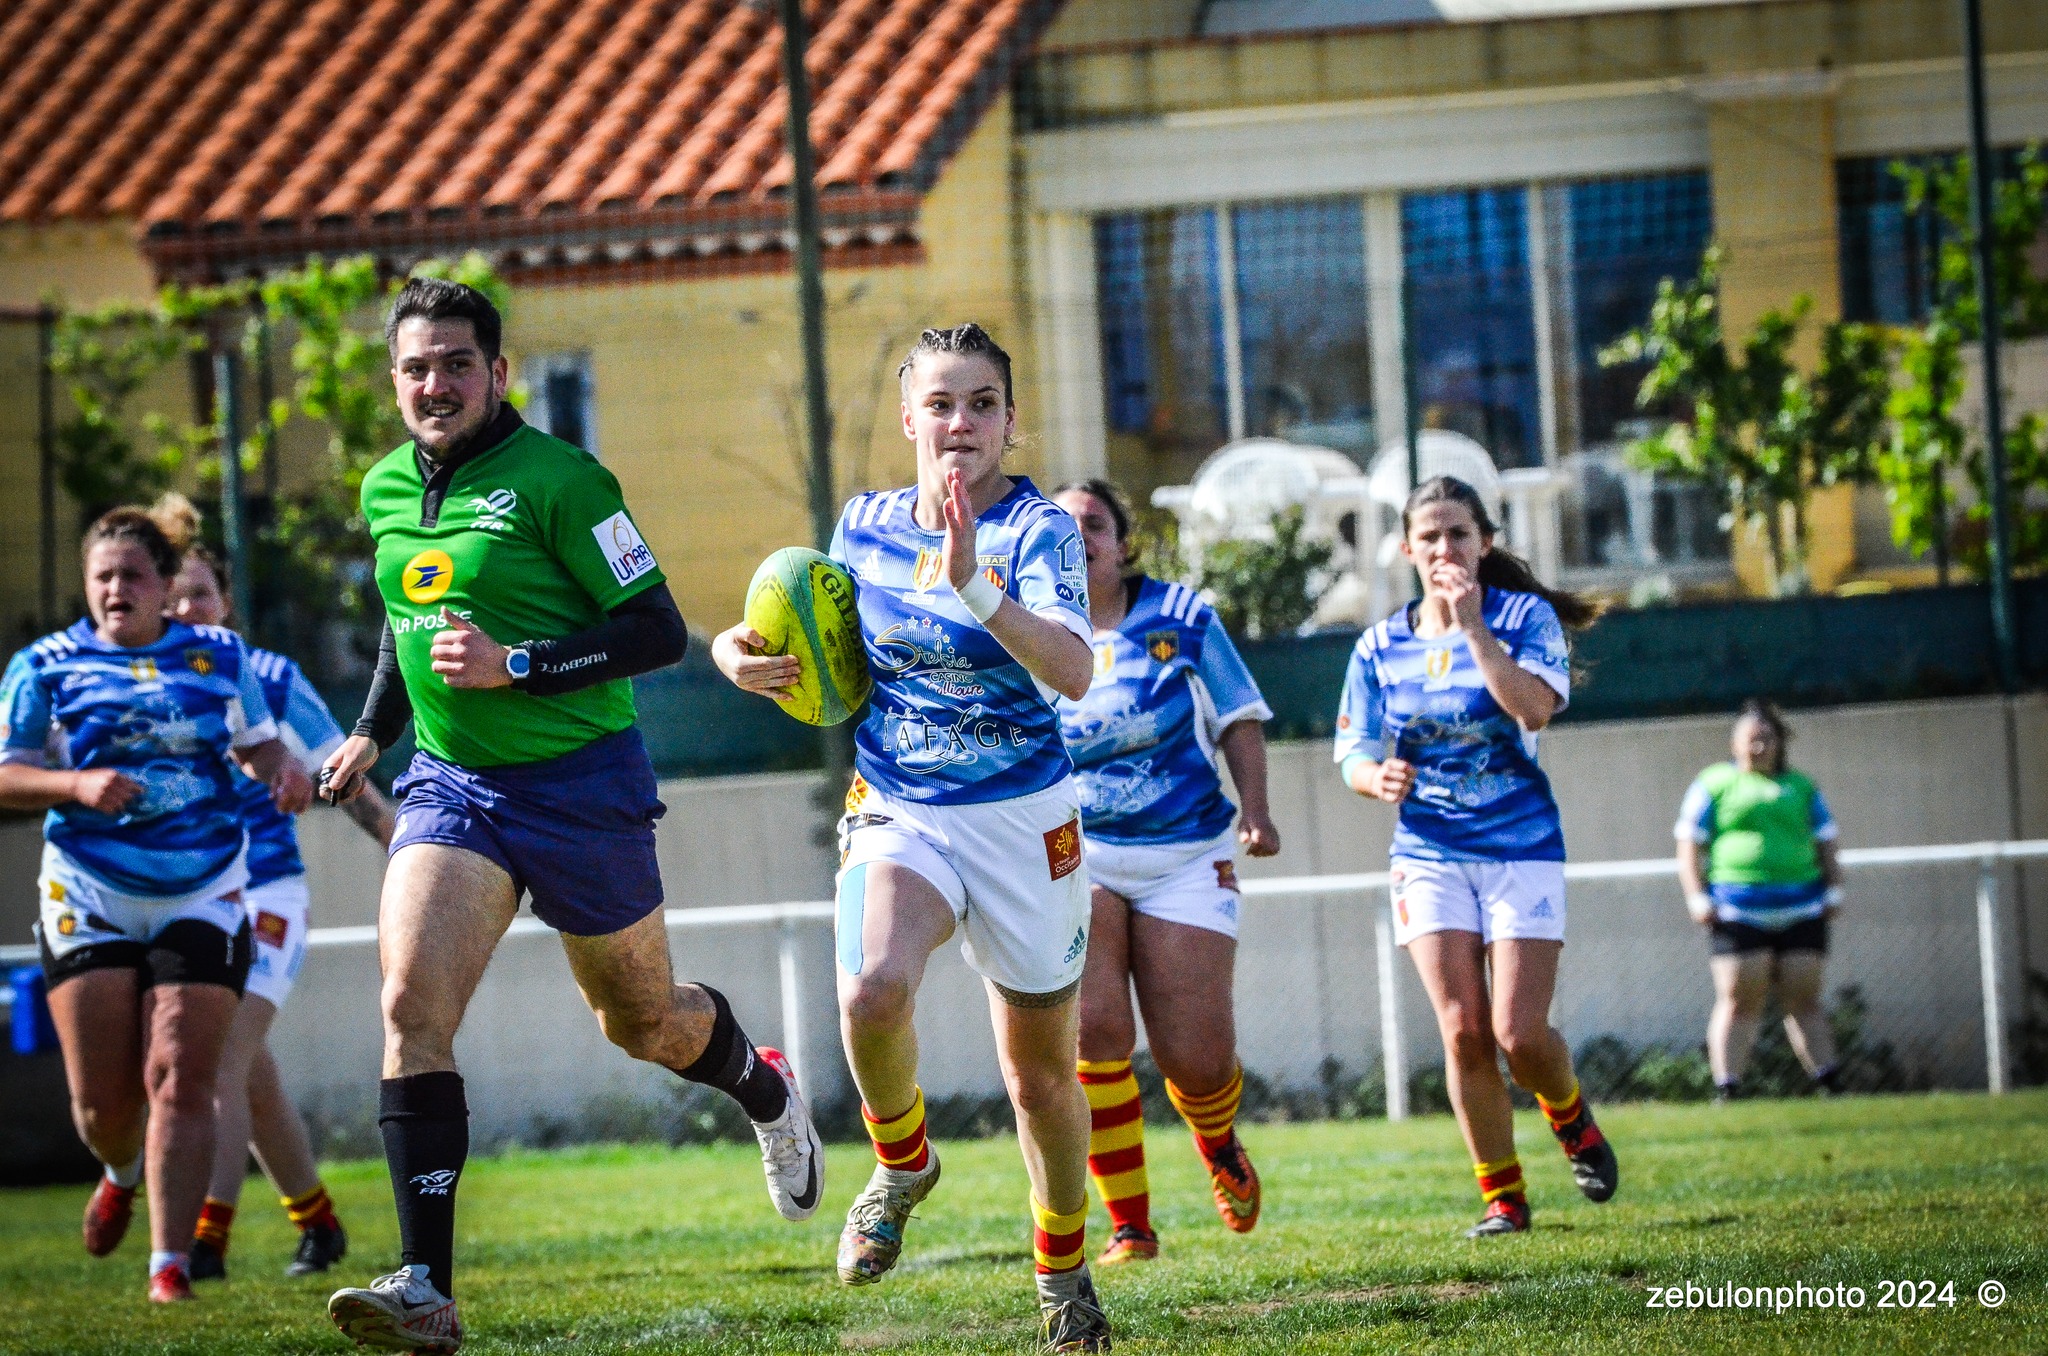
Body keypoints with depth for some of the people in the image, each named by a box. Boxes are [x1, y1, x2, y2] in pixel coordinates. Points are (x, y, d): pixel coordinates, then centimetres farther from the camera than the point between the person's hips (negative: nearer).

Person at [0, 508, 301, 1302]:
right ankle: (123, 1173, 34)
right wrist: (77, 785, -16)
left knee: (181, 1079, -11)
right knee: (104, 1098, -3)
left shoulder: (220, 657, 10)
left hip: (203, 899, 1)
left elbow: (258, 742, 22)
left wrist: (280, 772, -1)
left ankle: (171, 1264, -8)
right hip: (89, 900, -1)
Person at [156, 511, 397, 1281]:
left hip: (264, 900, -4)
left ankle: (208, 1240, -23)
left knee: (221, 1065, -18)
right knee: (252, 1080, 10)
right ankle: (317, 1221, 26)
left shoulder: (269, 681, -6)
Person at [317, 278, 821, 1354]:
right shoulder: (386, 490, 7)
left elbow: (658, 630, -15)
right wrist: (372, 732, 16)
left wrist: (515, 665, -24)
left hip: (579, 781, -4)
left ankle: (767, 1093, 50)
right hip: (450, 781, 4)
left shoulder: (557, 480, -14)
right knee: (411, 1005, -18)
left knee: (641, 1022, 13)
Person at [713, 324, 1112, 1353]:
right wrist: (746, 654, -1)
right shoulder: (865, 525, 2)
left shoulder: (1039, 529, -11)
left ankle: (1061, 1269, 34)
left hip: (1024, 822, -2)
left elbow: (1072, 673, -27)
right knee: (871, 989, -29)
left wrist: (973, 583, -40)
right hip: (897, 815, 2)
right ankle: (901, 1164, 1)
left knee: (1040, 1073, 9)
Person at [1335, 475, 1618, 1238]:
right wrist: (1377, 778, -16)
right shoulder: (1381, 647, 5)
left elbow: (1535, 707, -21)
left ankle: (1573, 1121, 23)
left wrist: (1472, 625, -21)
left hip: (1521, 848, -2)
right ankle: (1501, 1195, 6)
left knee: (1519, 1032, -11)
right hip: (1429, 855, 2)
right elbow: (1353, 753, 6)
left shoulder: (1524, 617, -4)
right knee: (1463, 1030, -8)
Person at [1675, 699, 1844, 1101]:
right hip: (1739, 912, -3)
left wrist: (1833, 891, 10)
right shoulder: (1713, 784, 10)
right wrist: (1698, 898, -5)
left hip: (1801, 912, 3)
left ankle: (1828, 1082, 7)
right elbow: (1690, 846, 5)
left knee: (1804, 1001, 4)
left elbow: (1825, 846, 23)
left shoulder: (1801, 788, 19)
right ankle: (1726, 1090, -9)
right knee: (1739, 1002, -8)